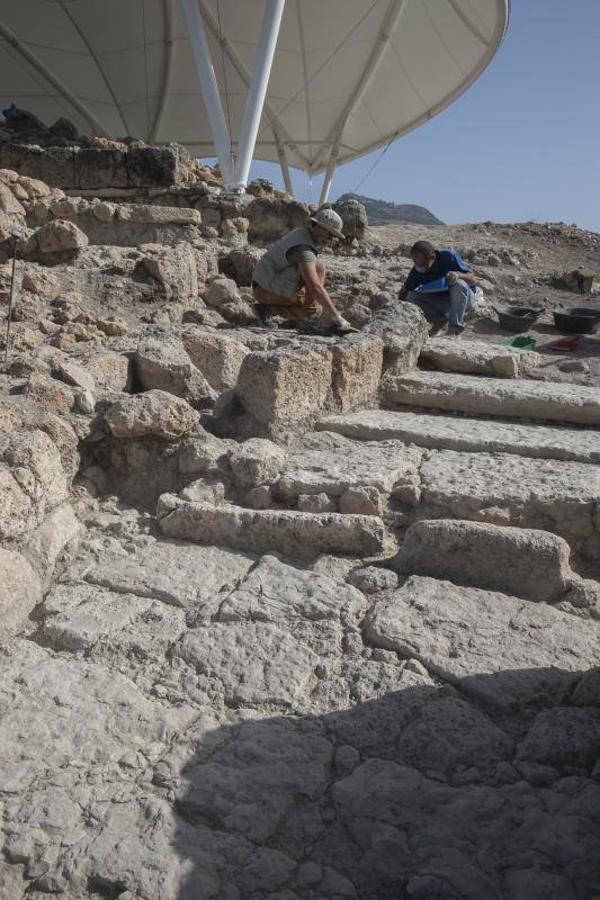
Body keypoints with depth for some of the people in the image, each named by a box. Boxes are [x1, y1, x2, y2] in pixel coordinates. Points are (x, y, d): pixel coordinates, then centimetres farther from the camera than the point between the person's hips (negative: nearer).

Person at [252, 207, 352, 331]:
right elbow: (315, 288, -32)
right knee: (318, 265, -12)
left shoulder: (300, 233, 9)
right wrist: (336, 316, -29)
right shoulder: (304, 249, -23)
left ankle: (268, 309, 9)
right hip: (273, 293, -10)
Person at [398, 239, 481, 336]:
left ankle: (455, 328, -26)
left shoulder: (449, 257, -22)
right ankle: (439, 320, 0)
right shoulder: (418, 269, -11)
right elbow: (405, 290, 0)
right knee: (412, 296, -18)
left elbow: (473, 280, -21)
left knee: (459, 284, -38)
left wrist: (458, 275, -41)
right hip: (440, 301, 4)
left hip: (466, 299, -4)